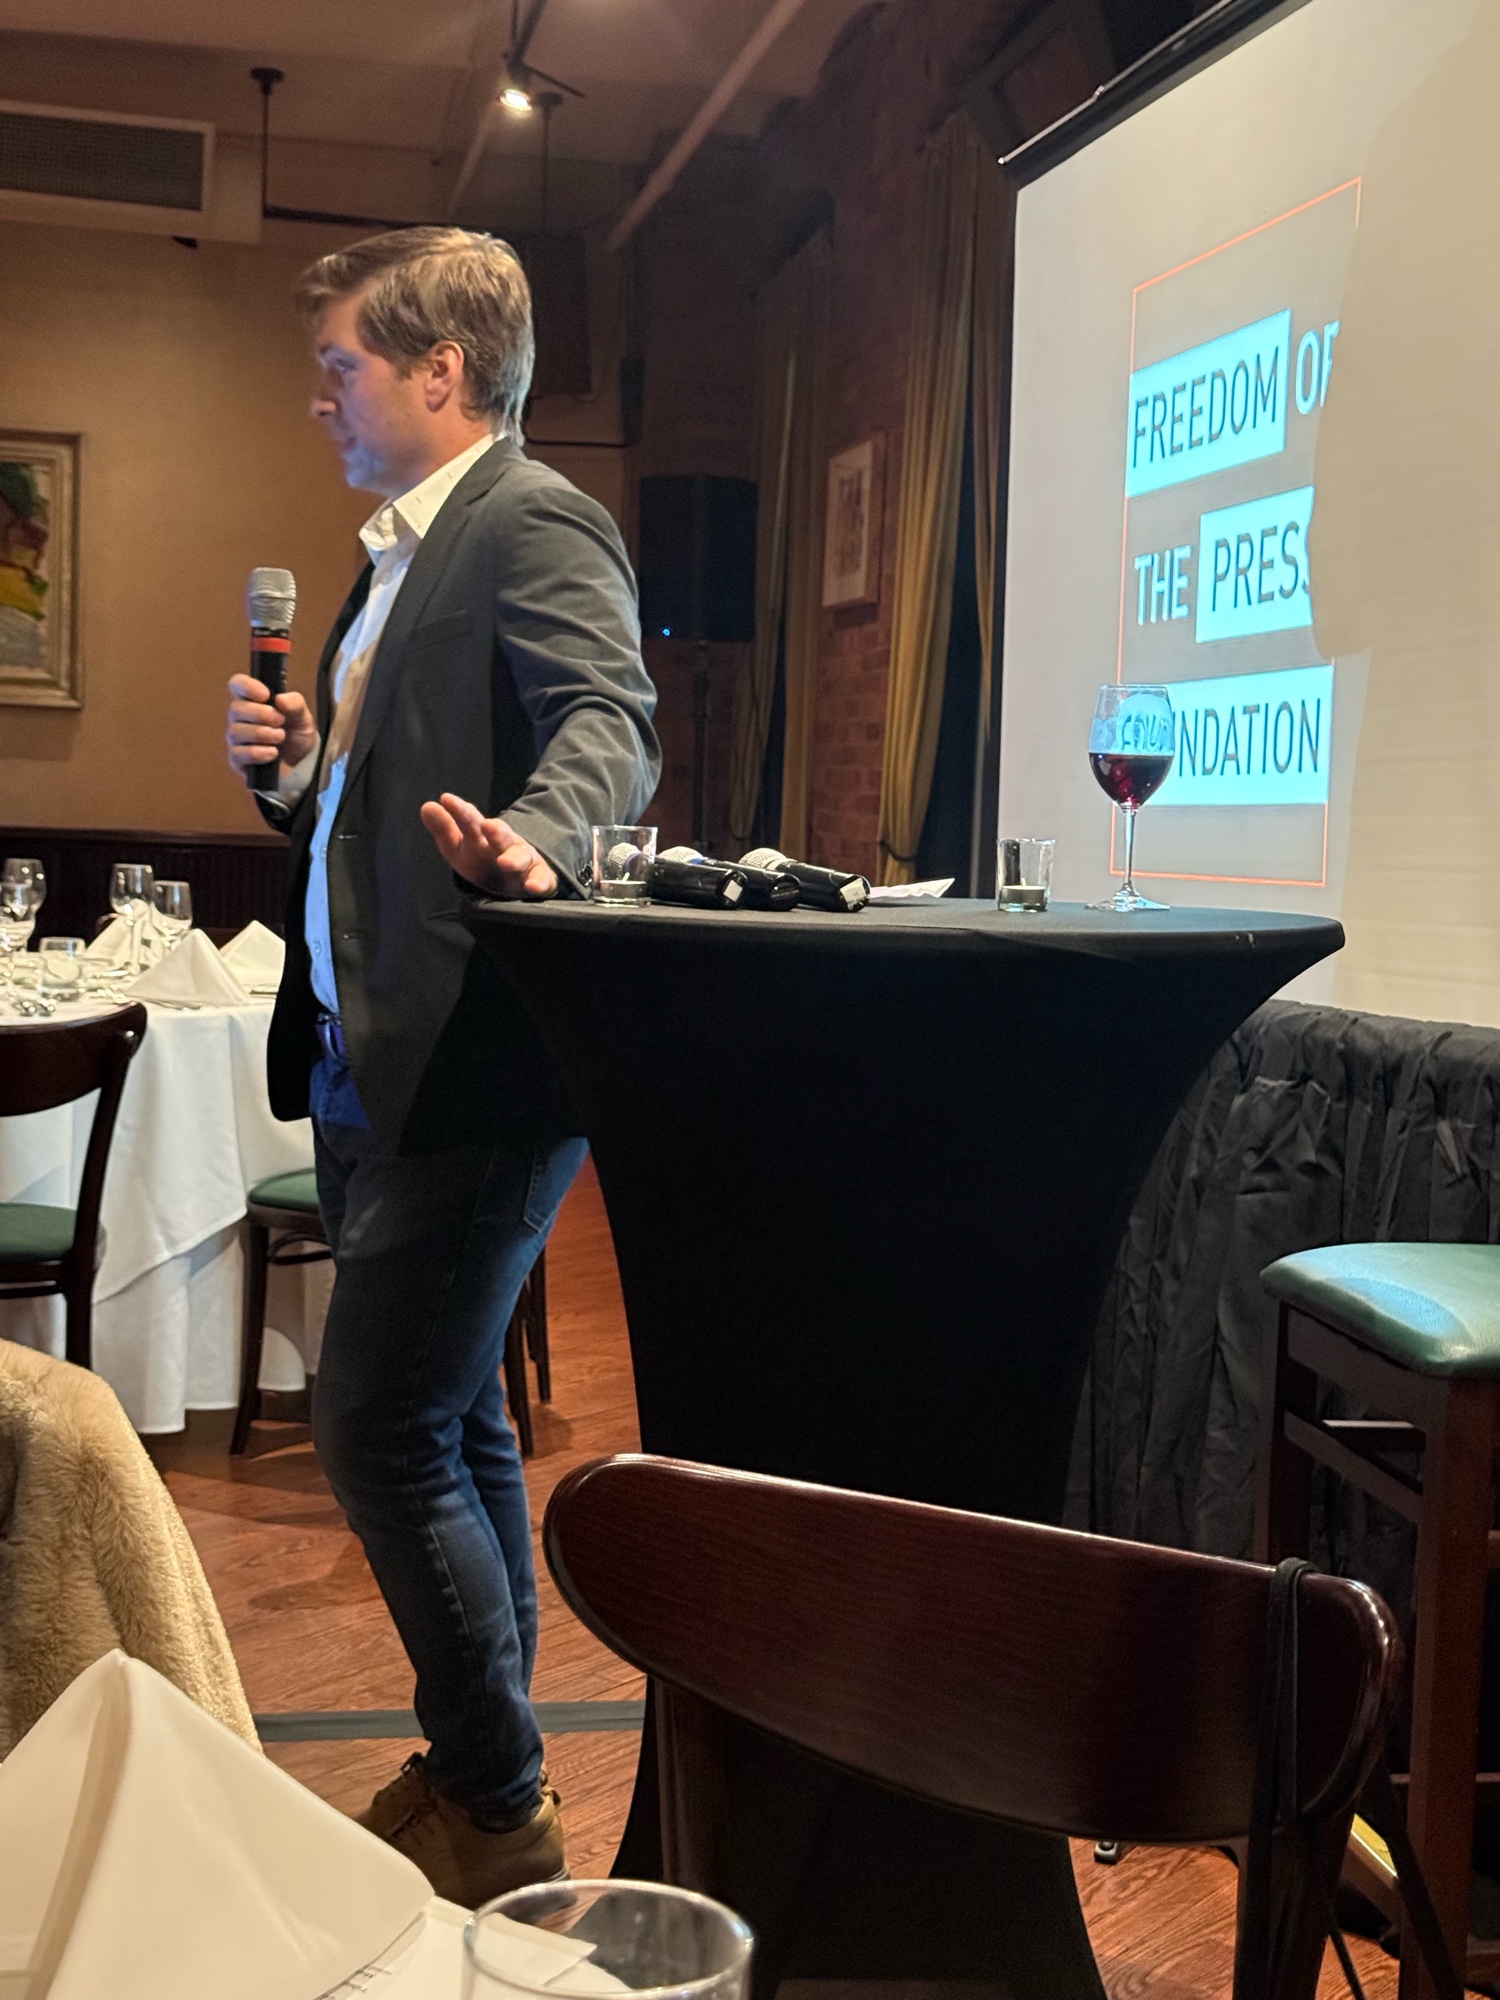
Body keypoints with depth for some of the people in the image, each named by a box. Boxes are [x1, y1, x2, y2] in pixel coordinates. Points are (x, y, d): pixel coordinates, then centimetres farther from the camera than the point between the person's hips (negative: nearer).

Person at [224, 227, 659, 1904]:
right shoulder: (399, 556, 21)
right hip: (373, 1061, 10)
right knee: (448, 1427, 17)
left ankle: (498, 1809, 10)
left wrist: (537, 835, -47)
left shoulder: (537, 526, -9)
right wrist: (293, 768, 4)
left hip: (467, 1067, -10)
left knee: (380, 1432, -7)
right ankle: (482, 1779, 31)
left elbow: (610, 721, -27)